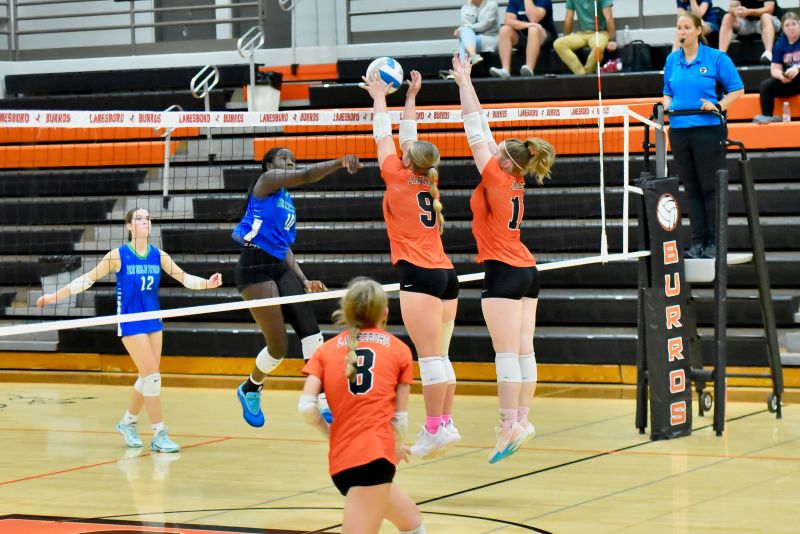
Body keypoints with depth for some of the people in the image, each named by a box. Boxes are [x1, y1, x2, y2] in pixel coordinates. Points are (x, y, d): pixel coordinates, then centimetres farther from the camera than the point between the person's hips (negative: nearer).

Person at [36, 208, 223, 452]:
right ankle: (159, 435, -7)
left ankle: (127, 422, 32)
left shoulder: (158, 255, 2)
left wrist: (208, 283, -18)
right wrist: (55, 296, -7)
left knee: (147, 378, 10)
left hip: (153, 321, 5)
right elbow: (88, 279, -4)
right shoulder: (119, 255, -8)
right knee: (152, 376, -12)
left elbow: (184, 278, 0)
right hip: (131, 323, -5)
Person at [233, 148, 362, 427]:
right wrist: (340, 162, -31)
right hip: (256, 267, -8)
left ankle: (323, 403, -11)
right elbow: (305, 176, -19)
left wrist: (304, 281, 12)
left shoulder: (288, 202, 22)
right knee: (278, 346, -7)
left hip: (280, 268, 8)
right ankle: (250, 390, 22)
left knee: (310, 328, -9)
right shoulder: (266, 181, -1)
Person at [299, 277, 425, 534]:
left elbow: (306, 407, 0)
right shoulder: (399, 349, 10)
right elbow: (399, 417, 6)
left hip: (342, 459, 5)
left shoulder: (326, 349, 15)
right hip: (375, 457, -5)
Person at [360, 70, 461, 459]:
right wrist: (410, 97, 34)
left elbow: (383, 136, 10)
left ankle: (435, 428, -13)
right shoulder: (429, 181, 12)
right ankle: (445, 422, 8)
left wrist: (380, 98, 22)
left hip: (419, 274, -7)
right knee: (440, 356, 8)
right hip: (445, 272, 7)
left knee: (431, 357, -10)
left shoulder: (399, 178, -3)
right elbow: (409, 136, 26)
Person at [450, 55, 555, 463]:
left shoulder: (496, 178, -10)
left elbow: (475, 132, -7)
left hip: (504, 272, -8)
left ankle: (509, 425, -13)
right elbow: (483, 133, 14)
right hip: (526, 270, 8)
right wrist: (465, 83, 17)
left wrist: (464, 83, -1)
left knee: (507, 353, -10)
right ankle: (522, 419, 6)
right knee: (524, 350, 5)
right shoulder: (514, 181, 10)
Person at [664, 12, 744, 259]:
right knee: (691, 189, 7)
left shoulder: (716, 58, -3)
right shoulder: (672, 60, 11)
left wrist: (718, 106, -15)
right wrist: (666, 106, 1)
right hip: (678, 130, 5)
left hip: (708, 129, -5)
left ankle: (715, 242, 4)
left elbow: (737, 90, -1)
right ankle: (698, 241, 11)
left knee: (711, 187, -1)